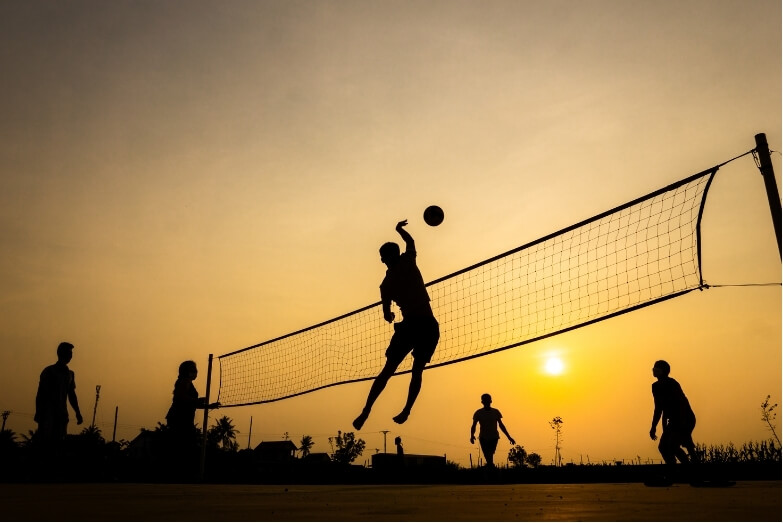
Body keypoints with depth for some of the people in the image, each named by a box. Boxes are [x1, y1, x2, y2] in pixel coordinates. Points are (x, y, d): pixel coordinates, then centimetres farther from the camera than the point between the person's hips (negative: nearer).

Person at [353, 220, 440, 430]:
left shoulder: (386, 284, 6)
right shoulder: (408, 262, 5)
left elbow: (387, 315, 11)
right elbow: (410, 241, 27)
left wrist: (390, 316, 33)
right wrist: (400, 229, 42)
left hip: (410, 324, -1)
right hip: (429, 324, 1)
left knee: (388, 370, 5)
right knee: (417, 371, 12)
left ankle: (366, 410, 1)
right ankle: (406, 410, 5)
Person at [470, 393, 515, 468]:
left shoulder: (496, 412, 5)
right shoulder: (478, 413, 0)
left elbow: (501, 425, 12)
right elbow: (473, 426, -2)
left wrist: (509, 437, 10)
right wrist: (472, 435, -22)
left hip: (494, 438, 1)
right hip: (483, 438, 0)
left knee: (490, 457, -11)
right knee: (488, 458, -7)